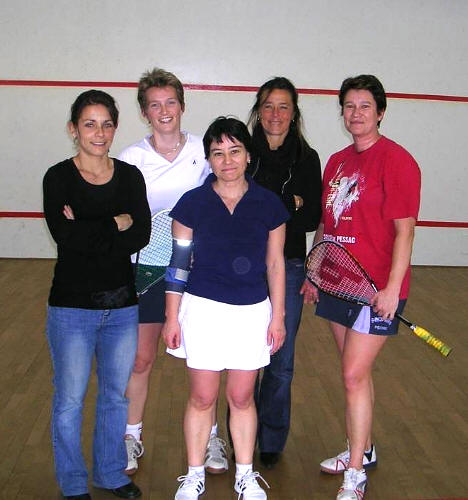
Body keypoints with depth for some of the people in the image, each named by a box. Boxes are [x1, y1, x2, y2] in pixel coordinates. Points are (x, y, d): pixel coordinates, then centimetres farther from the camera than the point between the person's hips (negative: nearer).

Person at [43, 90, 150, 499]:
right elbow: (65, 236, -20)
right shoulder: (58, 177, -6)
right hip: (72, 305, -3)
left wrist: (89, 233, -17)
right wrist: (116, 224, -14)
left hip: (122, 304, 4)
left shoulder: (130, 176, 3)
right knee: (70, 399, 7)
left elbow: (141, 235, -9)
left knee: (117, 393, 16)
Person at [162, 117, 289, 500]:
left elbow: (275, 263, 5)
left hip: (253, 312, 1)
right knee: (202, 397, 7)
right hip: (202, 310, -1)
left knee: (242, 398, 10)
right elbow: (179, 263, 0)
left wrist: (278, 316, 4)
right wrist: (172, 317, 0)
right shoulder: (192, 203, -3)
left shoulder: (269, 204, 0)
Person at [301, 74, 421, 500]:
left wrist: (392, 288, -20)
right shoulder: (336, 162, 12)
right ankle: (362, 449, 34)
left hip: (376, 289, -7)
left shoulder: (396, 161, -10)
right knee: (356, 372, 17)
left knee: (355, 375, -6)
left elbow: (404, 230, -15)